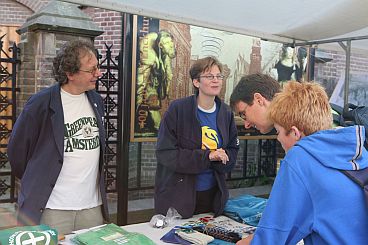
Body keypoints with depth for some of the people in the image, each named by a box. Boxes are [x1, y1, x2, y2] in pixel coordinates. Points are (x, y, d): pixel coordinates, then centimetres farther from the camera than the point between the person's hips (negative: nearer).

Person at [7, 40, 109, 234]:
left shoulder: (96, 101, 6)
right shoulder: (41, 104, -13)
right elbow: (17, 148, -1)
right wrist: (35, 181, 10)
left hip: (93, 206, 5)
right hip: (52, 209, -5)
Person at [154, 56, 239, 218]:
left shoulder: (226, 113, 2)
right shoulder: (177, 109, -13)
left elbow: (233, 150, 9)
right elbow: (164, 153, -17)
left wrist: (219, 158, -15)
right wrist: (207, 156, -22)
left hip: (213, 194, 5)